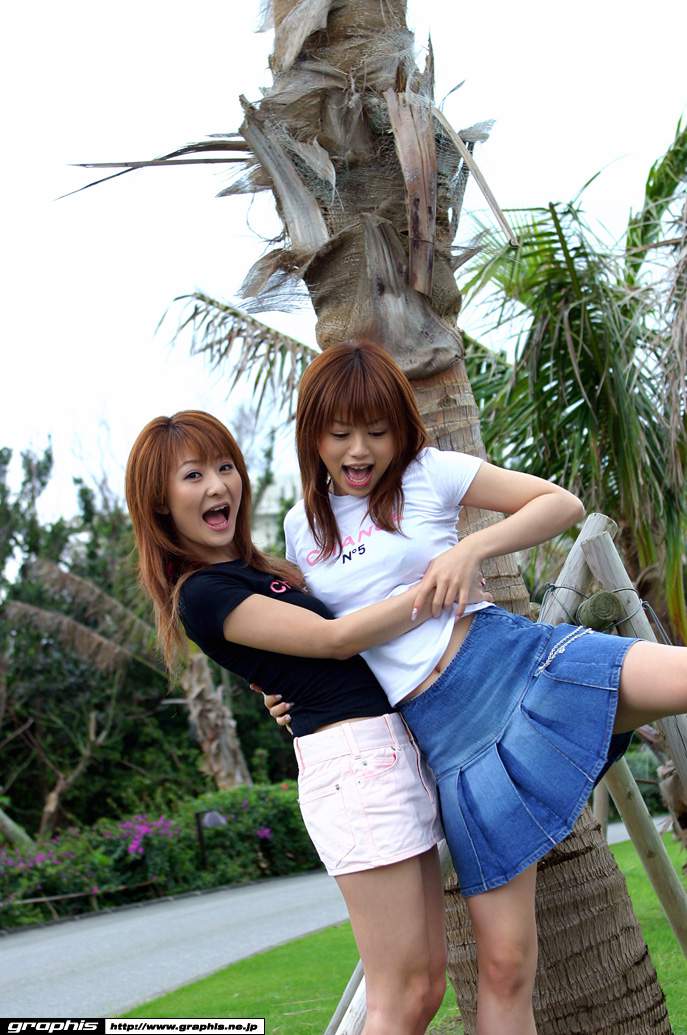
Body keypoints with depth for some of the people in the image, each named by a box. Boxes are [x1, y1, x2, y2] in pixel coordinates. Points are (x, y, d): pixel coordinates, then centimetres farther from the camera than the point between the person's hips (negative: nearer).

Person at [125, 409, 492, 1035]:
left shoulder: (256, 572, 20)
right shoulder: (203, 592, -7)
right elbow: (334, 638, -13)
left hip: (395, 748, 9)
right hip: (353, 756, -9)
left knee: (427, 983, 9)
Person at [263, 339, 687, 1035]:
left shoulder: (427, 474, 2)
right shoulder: (303, 527, 14)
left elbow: (562, 504, 1)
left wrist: (473, 548, -13)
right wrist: (289, 691, 9)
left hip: (506, 657, -1)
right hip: (445, 732, 2)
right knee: (503, 959, -2)